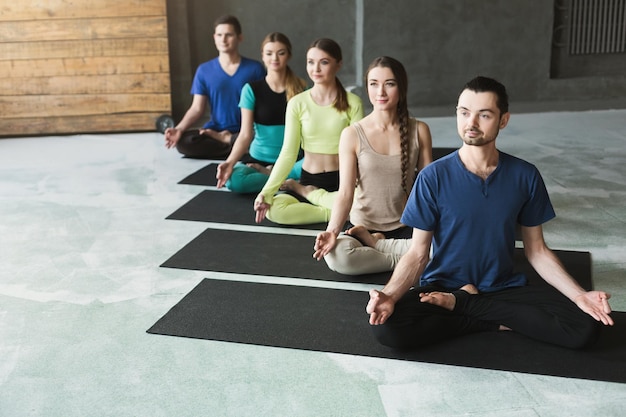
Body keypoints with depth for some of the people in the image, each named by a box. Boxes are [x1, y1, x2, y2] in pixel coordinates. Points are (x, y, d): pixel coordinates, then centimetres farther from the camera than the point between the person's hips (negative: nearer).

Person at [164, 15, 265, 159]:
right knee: (183, 142, -28)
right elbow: (197, 108, 3)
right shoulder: (204, 70, 5)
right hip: (215, 131, 2)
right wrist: (179, 129, -16)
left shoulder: (255, 68, 1)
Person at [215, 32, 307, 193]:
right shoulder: (251, 89, -3)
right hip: (258, 159, 0)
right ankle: (290, 181, -13)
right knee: (234, 181, -32)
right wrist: (230, 161, -25)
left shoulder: (300, 88, 1)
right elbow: (246, 134, -8)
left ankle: (267, 174, -11)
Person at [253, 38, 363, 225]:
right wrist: (266, 192, -14)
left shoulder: (352, 103, -3)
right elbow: (288, 154, -3)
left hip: (342, 181, -1)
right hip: (308, 179, 1)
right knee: (275, 209, -30)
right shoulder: (297, 103, 0)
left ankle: (306, 194, -7)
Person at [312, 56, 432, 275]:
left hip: (406, 228, 1)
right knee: (337, 255, -34)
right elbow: (345, 193, -10)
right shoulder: (352, 134, -5)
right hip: (363, 228, -1)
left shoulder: (419, 131, 0)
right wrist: (332, 230, -28)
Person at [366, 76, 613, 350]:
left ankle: (463, 303, -8)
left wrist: (580, 295, -11)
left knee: (585, 327, -21)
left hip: (505, 288, 3)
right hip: (441, 286, -2)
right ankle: (499, 322, -11)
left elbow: (537, 251, 4)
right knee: (386, 327, -31)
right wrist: (390, 295, -28)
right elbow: (417, 254, -9)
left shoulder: (525, 176, -4)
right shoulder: (434, 177, -10)